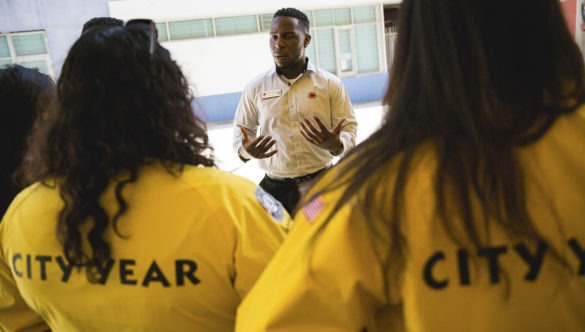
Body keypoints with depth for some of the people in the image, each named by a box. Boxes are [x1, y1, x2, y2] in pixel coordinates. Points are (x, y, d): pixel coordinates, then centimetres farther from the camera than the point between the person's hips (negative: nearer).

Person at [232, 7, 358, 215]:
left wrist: (337, 145, -22)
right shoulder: (255, 88, 1)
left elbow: (349, 127, 0)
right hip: (275, 187, 1)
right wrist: (244, 150, -13)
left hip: (322, 183, 0)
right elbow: (241, 129, 9)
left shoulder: (330, 83, -3)